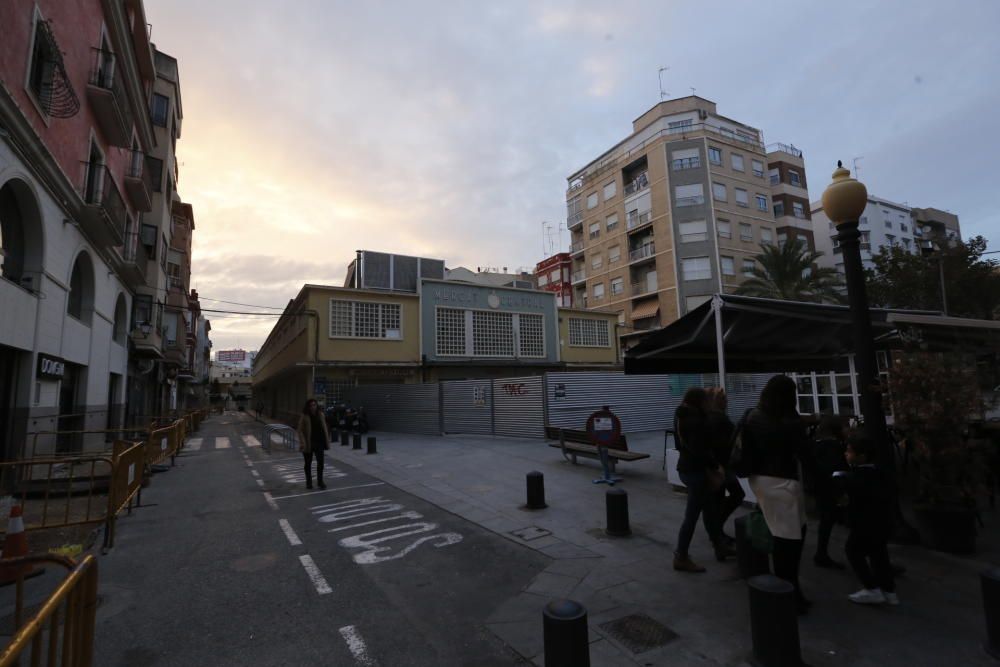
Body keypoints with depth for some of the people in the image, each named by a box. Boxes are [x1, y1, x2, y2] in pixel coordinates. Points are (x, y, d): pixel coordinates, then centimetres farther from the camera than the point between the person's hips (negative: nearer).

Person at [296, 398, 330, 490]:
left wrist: (327, 441, 3)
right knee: (308, 463, 12)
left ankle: (320, 481, 11)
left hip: (319, 442, 2)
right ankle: (308, 482, 25)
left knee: (320, 462, -2)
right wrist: (303, 443, -18)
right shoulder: (304, 417, -6)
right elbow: (300, 431, -8)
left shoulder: (320, 415, 4)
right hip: (308, 444, -2)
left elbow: (324, 429, 8)